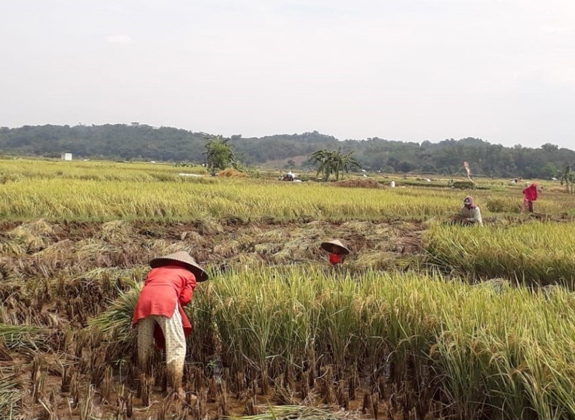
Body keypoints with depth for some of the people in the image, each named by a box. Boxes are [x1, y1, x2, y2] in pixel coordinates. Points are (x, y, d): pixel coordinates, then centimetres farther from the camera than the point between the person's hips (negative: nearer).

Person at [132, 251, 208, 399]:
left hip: (144, 300, 4)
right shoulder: (189, 275, 29)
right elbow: (185, 299, 15)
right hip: (166, 300, -4)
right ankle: (178, 389, -8)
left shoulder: (156, 270, 39)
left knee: (144, 345, 12)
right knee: (176, 345, -2)